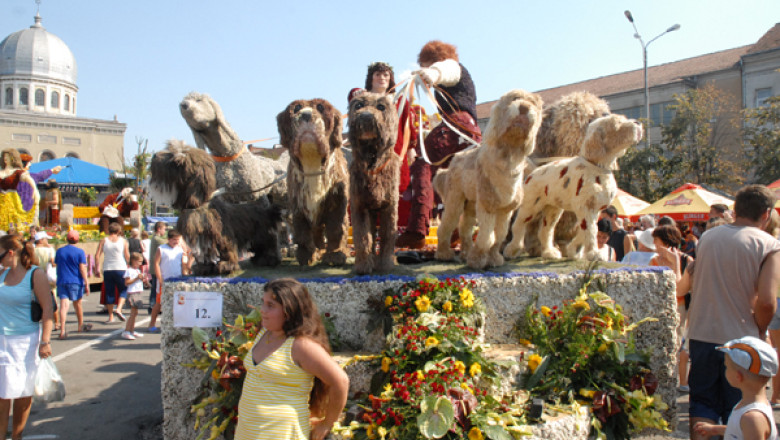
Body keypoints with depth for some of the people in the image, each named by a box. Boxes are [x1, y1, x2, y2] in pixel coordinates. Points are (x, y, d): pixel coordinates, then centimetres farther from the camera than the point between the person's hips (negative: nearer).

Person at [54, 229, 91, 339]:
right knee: (77, 304, 14)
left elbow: (57, 265, 15)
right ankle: (80, 326, 32)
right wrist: (86, 283, -9)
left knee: (63, 305, -4)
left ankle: (62, 330, -16)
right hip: (75, 282, -2)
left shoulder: (59, 251, 7)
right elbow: (82, 268, -10)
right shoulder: (80, 252, -5)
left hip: (61, 282, 2)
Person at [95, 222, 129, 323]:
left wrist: (97, 269, 5)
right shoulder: (123, 241, 0)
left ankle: (111, 316, 10)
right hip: (121, 269, -2)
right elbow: (127, 256, -1)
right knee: (123, 290, 10)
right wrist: (128, 266, 16)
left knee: (109, 292, 8)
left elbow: (97, 255, -1)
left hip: (107, 269, 2)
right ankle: (119, 309, -13)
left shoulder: (104, 241, 4)